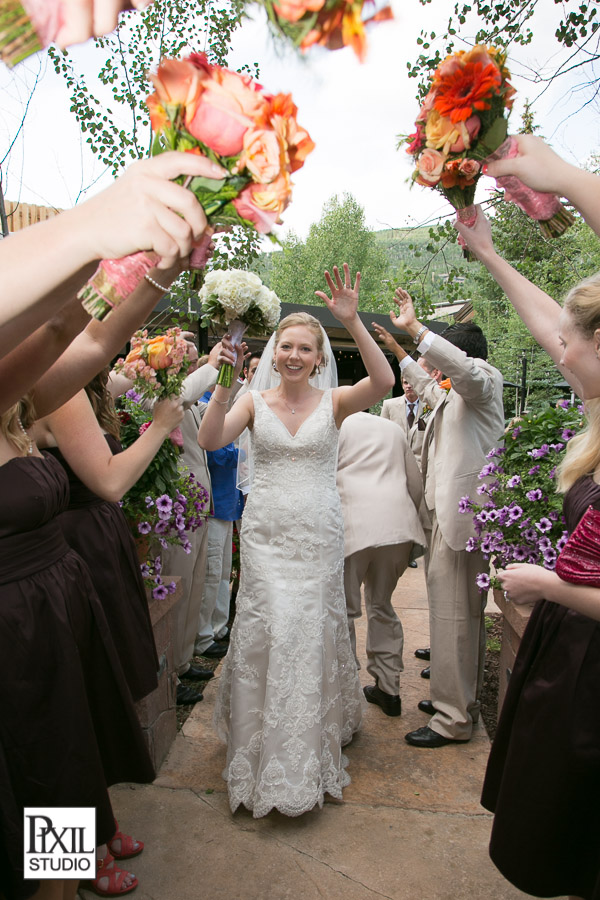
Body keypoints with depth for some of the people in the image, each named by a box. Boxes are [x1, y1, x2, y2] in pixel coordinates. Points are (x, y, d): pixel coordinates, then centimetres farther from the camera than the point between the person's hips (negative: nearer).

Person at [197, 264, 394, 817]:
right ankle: (265, 751, 23)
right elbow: (210, 440, -13)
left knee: (313, 633, 9)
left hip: (318, 536, 0)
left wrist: (353, 321, -27)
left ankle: (312, 750, 33)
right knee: (267, 633, 1)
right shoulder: (254, 401, 1)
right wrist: (224, 381, -21)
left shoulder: (333, 402, -2)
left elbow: (383, 382, -20)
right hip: (265, 534, 0)